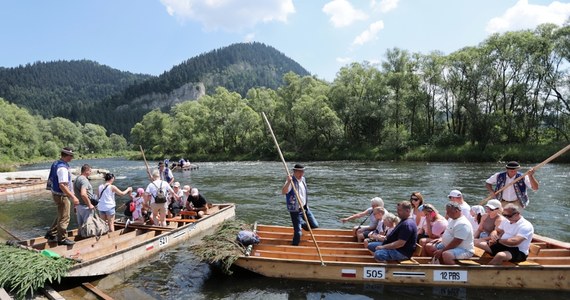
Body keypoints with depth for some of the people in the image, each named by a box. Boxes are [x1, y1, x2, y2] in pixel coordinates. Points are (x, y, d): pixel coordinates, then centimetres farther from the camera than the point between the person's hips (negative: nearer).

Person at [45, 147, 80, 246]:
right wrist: (73, 197, -28)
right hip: (62, 196, -10)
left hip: (56, 193, 10)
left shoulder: (56, 163, 6)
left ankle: (51, 234, 34)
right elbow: (62, 185, -31)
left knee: (60, 216, 25)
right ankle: (62, 239, 18)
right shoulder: (63, 168, -25)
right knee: (64, 218, 5)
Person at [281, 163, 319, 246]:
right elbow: (283, 192, -37)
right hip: (295, 210, -7)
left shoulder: (303, 179, 5)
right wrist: (288, 182, -50)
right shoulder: (291, 181, -19)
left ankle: (301, 224, 35)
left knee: (315, 225, 10)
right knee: (298, 233, -4)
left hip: (305, 208, 7)